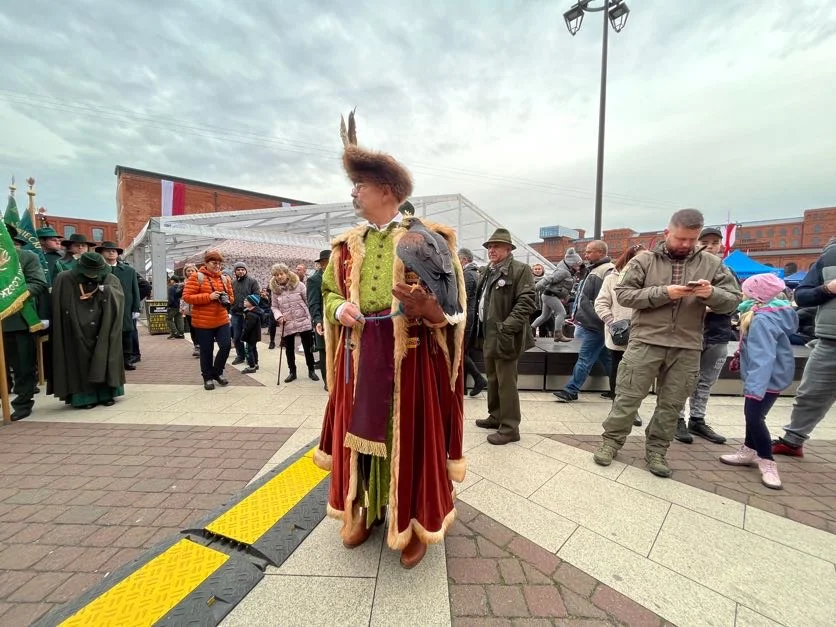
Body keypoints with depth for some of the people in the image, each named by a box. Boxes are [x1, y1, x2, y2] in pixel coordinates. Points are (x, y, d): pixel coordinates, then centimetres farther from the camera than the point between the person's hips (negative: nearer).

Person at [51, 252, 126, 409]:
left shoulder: (110, 280, 2)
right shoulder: (64, 279, -2)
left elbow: (119, 298, -5)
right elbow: (58, 307, 1)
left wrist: (107, 291, -20)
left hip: (103, 331, 1)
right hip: (78, 332, -1)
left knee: (103, 358, 4)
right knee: (82, 360, 1)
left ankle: (106, 393, 12)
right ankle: (83, 396, 9)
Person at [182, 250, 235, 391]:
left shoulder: (225, 278, 9)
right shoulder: (196, 277, -6)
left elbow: (231, 296, 17)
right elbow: (186, 296, -12)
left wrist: (226, 299, -7)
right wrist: (209, 296, -21)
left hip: (222, 320, 4)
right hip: (203, 322, -4)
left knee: (226, 345, -2)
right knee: (206, 350, 6)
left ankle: (217, 372, 22)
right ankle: (208, 377, 23)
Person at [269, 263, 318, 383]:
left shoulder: (298, 285, -5)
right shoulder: (274, 289, 4)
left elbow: (308, 301, -3)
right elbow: (274, 307, 9)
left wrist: (313, 317, -6)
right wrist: (279, 316, -11)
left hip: (303, 321, -2)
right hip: (287, 324, 3)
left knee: (308, 347, 5)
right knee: (289, 349, 12)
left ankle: (311, 371, 21)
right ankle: (292, 372, 28)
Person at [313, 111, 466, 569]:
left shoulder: (428, 237, -4)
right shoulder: (348, 244, 11)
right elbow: (329, 290, 17)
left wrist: (421, 302, -28)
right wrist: (339, 308, -6)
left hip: (411, 358, -4)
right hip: (358, 357, 5)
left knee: (411, 437, 7)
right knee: (360, 433, 15)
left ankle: (415, 525, 31)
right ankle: (363, 511, 39)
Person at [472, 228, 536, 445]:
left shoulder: (520, 269, -8)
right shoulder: (488, 271, 18)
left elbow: (526, 301, -17)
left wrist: (507, 327, -24)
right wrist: (480, 327, 16)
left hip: (504, 337, -9)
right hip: (489, 335, 9)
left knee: (506, 383, -2)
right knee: (493, 379, 18)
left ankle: (510, 427, 11)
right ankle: (495, 416, 33)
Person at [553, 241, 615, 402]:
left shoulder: (602, 273, -18)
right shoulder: (595, 270, 16)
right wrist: (577, 317, 18)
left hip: (594, 326, -10)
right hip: (593, 325, 10)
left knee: (585, 358, -3)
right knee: (606, 358, 18)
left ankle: (571, 391, 5)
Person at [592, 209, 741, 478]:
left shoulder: (712, 263, 8)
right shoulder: (644, 260, 0)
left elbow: (733, 301, 7)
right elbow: (623, 294, -6)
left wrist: (711, 294, -15)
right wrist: (663, 293, -17)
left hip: (687, 348, 3)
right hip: (645, 342, -2)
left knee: (671, 404, 12)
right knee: (628, 397, 3)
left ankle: (656, 450, 28)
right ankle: (611, 441, 20)